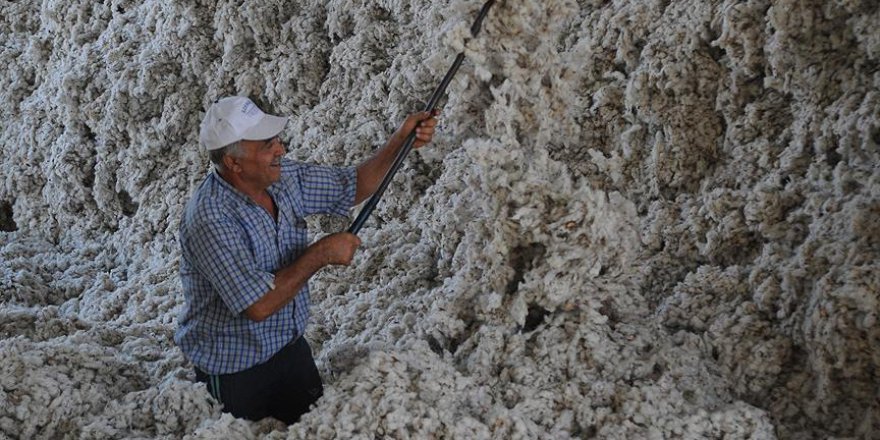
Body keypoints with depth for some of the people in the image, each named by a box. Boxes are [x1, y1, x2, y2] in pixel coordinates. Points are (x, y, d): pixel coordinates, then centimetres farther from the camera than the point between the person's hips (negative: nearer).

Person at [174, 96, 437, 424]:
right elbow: (259, 306, -34)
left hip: (291, 347, 7)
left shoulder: (283, 177, -7)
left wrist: (401, 140, -7)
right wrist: (322, 254, -26)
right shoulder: (210, 220, -31)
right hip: (235, 372, -7)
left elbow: (353, 187, 6)